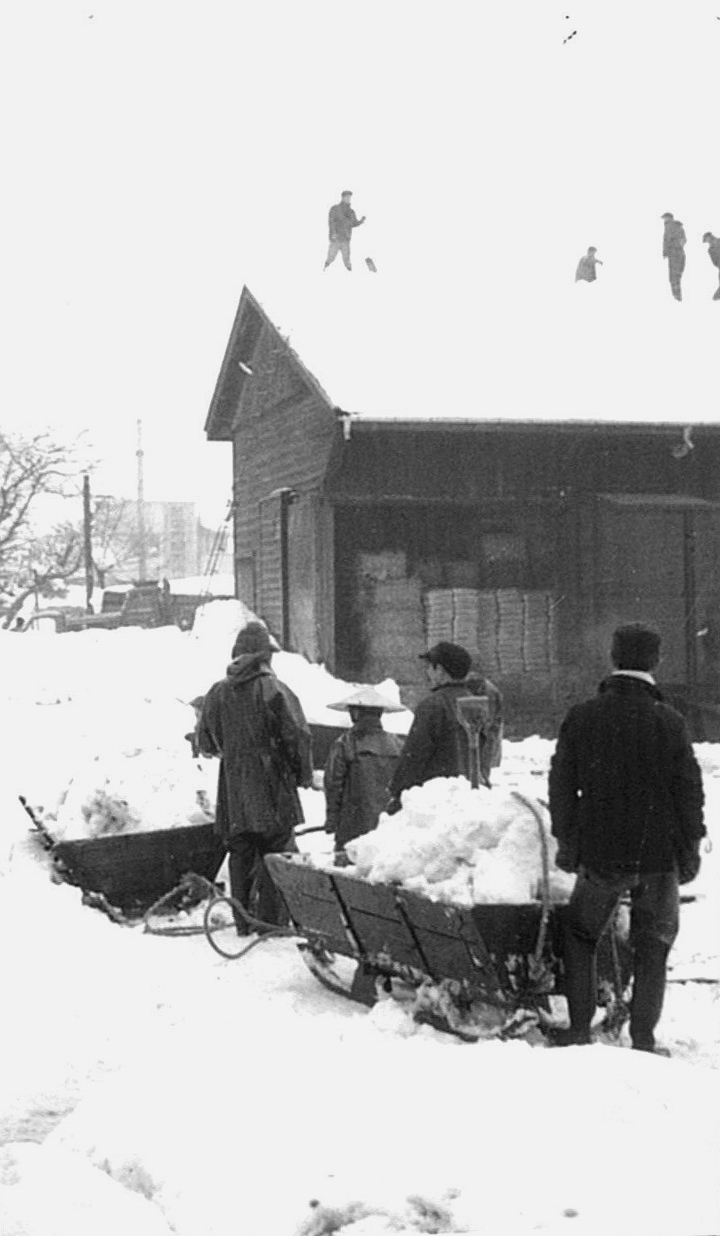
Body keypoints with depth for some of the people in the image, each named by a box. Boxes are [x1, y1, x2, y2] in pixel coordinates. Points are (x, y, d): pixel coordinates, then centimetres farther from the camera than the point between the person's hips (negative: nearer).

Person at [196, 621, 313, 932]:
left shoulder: (217, 693, 5)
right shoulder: (273, 690, -10)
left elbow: (204, 743, 13)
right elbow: (298, 735, -12)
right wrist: (303, 774, 2)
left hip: (233, 792, 5)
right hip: (271, 789, -4)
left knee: (240, 858, 11)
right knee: (275, 858, 1)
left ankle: (243, 925, 14)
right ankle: (270, 923, -2)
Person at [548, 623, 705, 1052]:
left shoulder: (582, 717, -3)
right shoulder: (668, 722, -9)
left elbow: (562, 785, 3)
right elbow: (689, 791, -4)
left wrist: (566, 841, 12)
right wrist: (690, 849, 7)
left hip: (599, 854, 1)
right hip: (659, 855, -1)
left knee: (580, 936, 17)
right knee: (652, 945, 10)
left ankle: (579, 1029, 14)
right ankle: (643, 1039, 9)